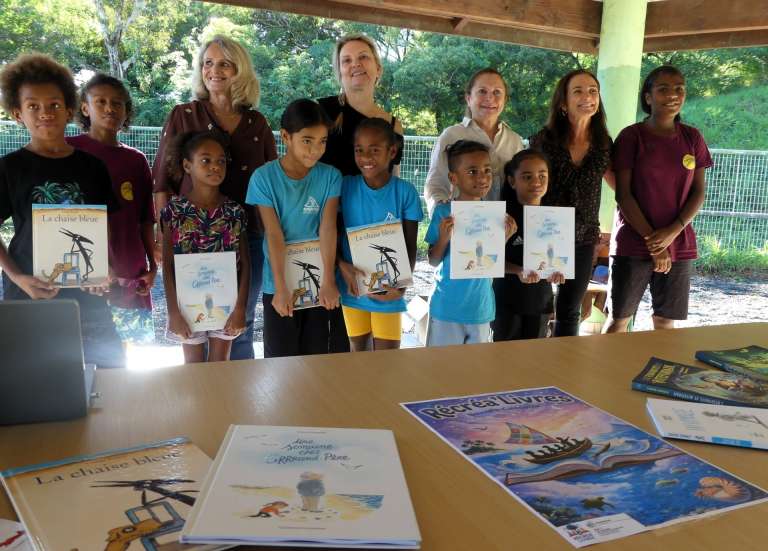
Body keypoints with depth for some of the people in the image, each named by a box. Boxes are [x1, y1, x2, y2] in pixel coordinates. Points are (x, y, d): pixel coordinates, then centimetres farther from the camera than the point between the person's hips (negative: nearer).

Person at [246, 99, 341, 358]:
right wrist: (281, 288, -17)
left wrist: (328, 281, -17)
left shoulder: (330, 177, -4)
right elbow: (274, 235, -14)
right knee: (280, 359, 9)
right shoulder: (264, 177, -9)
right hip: (279, 284, -1)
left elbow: (328, 229, -11)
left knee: (316, 356, 12)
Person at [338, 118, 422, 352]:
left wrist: (401, 286, -18)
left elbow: (410, 246, -4)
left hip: (388, 291, -1)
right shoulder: (345, 186, -5)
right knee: (359, 353, 16)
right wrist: (342, 266, -18)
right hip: (353, 288, 1)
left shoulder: (405, 191, -8)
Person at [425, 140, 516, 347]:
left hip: (481, 307, 2)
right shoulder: (443, 212, -10)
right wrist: (444, 237, -23)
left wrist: (504, 238, -14)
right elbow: (433, 261, -6)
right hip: (447, 306, -2)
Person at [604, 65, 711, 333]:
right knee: (619, 319, 0)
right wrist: (652, 241, -11)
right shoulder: (631, 136, -3)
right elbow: (622, 193, -7)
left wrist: (671, 233, -10)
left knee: (665, 321, 8)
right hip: (634, 243, -3)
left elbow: (698, 193, 6)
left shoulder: (692, 138, 7)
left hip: (679, 244, 3)